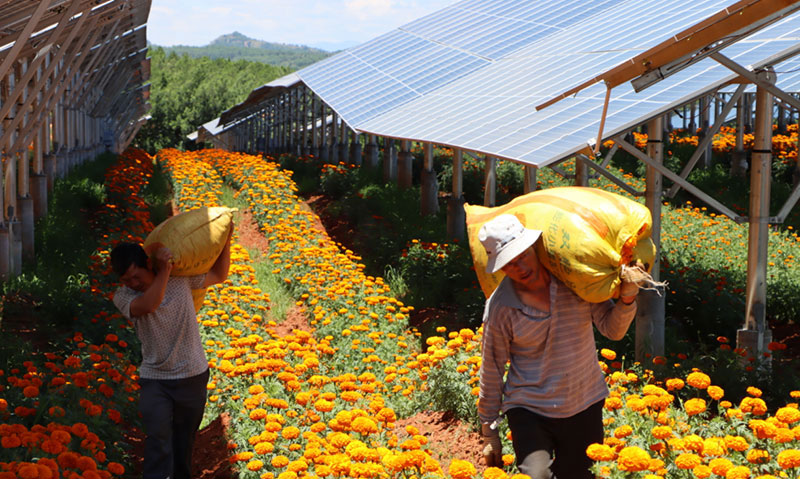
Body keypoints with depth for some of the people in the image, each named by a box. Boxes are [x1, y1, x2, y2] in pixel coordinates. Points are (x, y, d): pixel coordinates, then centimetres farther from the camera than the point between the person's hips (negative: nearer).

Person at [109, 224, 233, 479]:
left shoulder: (181, 277, -4)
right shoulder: (123, 297, -9)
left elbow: (218, 275, 12)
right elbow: (148, 305, -31)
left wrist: (226, 241, 0)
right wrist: (164, 271, -27)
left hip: (193, 375, 2)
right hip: (154, 379, -2)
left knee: (184, 444, 13)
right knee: (158, 439, -20)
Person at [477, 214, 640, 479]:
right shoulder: (500, 307, -13)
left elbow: (612, 329, -2)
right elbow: (492, 371, -3)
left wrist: (626, 300, -23)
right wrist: (490, 432, 3)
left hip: (585, 407, 3)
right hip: (530, 410, -3)